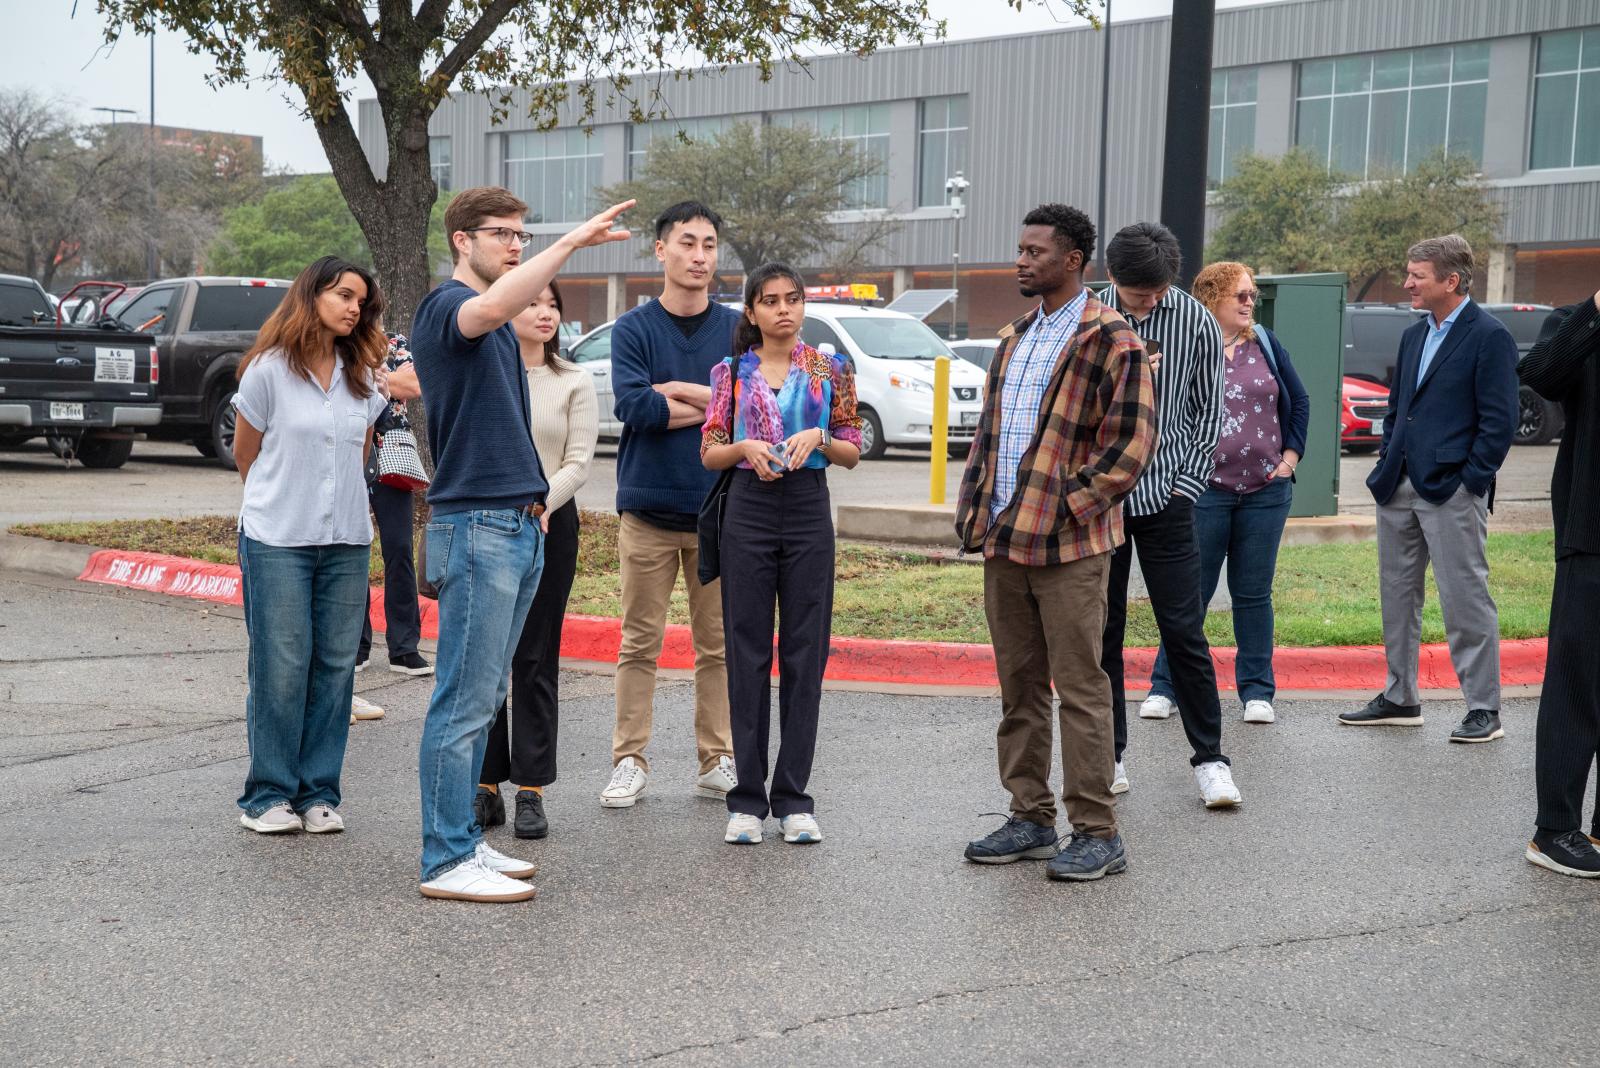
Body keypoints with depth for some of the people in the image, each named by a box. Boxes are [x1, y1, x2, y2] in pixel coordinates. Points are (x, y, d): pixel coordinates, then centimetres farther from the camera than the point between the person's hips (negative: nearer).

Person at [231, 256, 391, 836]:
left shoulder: (364, 377, 10)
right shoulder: (268, 369, -3)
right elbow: (246, 454, 7)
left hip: (346, 542, 4)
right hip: (277, 542, -4)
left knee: (335, 667, 3)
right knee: (280, 668, -3)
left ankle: (318, 793, 11)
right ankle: (269, 794, 7)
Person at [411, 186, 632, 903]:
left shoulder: (502, 332, 20)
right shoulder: (446, 307, -10)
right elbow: (489, 308, -35)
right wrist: (572, 241, -36)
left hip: (519, 525, 10)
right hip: (475, 525, -10)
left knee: (483, 698, 13)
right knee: (464, 702, -7)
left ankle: (463, 840, 19)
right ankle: (445, 862, -2)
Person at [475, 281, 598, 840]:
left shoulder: (573, 383, 5)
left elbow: (578, 463, -2)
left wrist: (539, 505, -17)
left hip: (551, 523, -1)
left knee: (535, 657, 1)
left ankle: (531, 790, 4)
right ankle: (486, 785, 11)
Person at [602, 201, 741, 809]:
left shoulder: (738, 330, 6)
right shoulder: (633, 329, 2)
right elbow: (632, 406, -13)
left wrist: (676, 393, -10)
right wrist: (715, 404, -9)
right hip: (648, 508, -1)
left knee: (718, 644, 7)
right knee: (640, 643, 3)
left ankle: (717, 763, 15)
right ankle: (630, 762, 10)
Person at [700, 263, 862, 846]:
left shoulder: (829, 370, 5)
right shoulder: (731, 372, 6)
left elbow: (852, 453, 7)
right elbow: (709, 453, 7)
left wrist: (817, 437, -12)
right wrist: (746, 447, -12)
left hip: (809, 512, 0)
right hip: (748, 511, 0)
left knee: (805, 653, 1)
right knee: (747, 653, 1)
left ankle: (793, 797, 9)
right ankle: (748, 798, 7)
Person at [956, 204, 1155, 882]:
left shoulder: (1110, 341, -8)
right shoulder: (1014, 339, 17)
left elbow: (1132, 440, -13)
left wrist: (1068, 507, -15)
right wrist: (974, 510, 11)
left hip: (1070, 546, -8)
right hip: (1003, 541, 8)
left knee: (1080, 688, -4)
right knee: (1018, 686, 12)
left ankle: (1096, 833, 3)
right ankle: (1031, 819, 22)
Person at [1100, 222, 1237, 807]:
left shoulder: (1195, 321, -2)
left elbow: (1209, 411, 6)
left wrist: (1188, 484, 0)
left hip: (1165, 496, -1)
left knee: (1183, 630, -1)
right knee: (1100, 630, 6)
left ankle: (1209, 757, 9)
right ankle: (1108, 757, 15)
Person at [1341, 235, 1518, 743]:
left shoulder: (1489, 337, -8)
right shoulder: (1413, 336, 16)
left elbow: (1498, 419, -11)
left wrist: (1471, 482, -15)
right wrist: (1386, 467, 12)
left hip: (1451, 491, -8)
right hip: (1399, 490, 8)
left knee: (1465, 600, -4)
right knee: (1397, 596, 13)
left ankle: (1484, 709, 3)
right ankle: (1400, 698, 23)